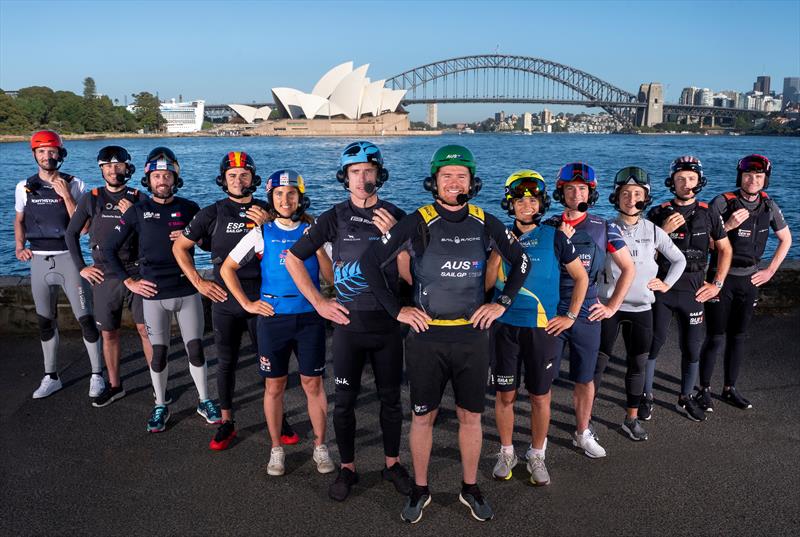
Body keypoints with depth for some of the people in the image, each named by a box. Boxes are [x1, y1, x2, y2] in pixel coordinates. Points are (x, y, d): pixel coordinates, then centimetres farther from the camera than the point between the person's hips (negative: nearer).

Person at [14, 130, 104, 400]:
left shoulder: (75, 185, -4)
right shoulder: (24, 187, 5)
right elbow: (19, 220, 18)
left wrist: (66, 195, -16)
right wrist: (19, 246, 3)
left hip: (68, 258, -3)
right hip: (39, 260, 4)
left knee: (85, 318, -3)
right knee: (45, 321, 12)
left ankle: (97, 375, 8)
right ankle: (51, 377, 24)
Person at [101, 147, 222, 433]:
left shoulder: (189, 208, 2)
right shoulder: (138, 211, 0)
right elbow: (108, 248, 5)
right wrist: (129, 281, 0)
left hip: (187, 291, 1)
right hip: (154, 294, 0)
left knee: (196, 349, 4)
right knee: (158, 353, 7)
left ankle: (205, 401, 21)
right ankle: (160, 406, 25)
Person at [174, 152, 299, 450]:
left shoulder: (267, 212, 2)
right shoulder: (212, 214, 2)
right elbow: (179, 247, 9)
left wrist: (267, 226, -15)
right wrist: (198, 282, 0)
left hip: (261, 300, 0)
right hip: (224, 301, 1)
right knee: (226, 363, 10)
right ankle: (227, 422, 25)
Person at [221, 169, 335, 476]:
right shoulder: (261, 234, 1)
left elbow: (332, 278, -1)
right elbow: (227, 268, 8)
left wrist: (317, 246, -14)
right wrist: (247, 304, 2)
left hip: (310, 317, 0)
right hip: (273, 319, 0)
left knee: (313, 384, 7)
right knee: (274, 386, 9)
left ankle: (320, 447, 22)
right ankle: (276, 449, 25)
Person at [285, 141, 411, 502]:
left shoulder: (396, 217, 0)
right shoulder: (335, 217, -1)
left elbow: (410, 275, -4)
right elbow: (292, 258, 3)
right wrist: (318, 302, -1)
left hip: (387, 323, 1)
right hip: (348, 323, -1)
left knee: (391, 398, 12)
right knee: (344, 400, 8)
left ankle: (392, 464, 30)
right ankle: (347, 469, 25)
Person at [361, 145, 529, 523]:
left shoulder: (485, 223, 2)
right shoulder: (418, 222, -7)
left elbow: (521, 261, 15)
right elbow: (370, 261, -6)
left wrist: (502, 302, 5)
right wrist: (396, 310, -7)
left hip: (472, 336, 2)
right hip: (427, 336, -2)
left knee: (471, 416, 12)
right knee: (423, 416, 9)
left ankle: (470, 489, 30)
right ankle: (420, 490, 27)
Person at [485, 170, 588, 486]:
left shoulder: (554, 237, -2)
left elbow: (581, 277, 6)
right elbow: (487, 284, -2)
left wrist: (570, 317, 2)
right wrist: (499, 251, -15)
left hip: (543, 328, -1)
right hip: (506, 326, 1)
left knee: (540, 397, 8)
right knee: (504, 394, 8)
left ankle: (537, 455, 26)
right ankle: (506, 453, 27)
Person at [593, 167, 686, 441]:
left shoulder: (654, 231, 2)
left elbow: (679, 260, 15)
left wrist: (666, 284, 5)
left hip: (641, 308, 3)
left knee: (637, 365, 11)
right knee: (598, 362, 1)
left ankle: (632, 419, 26)